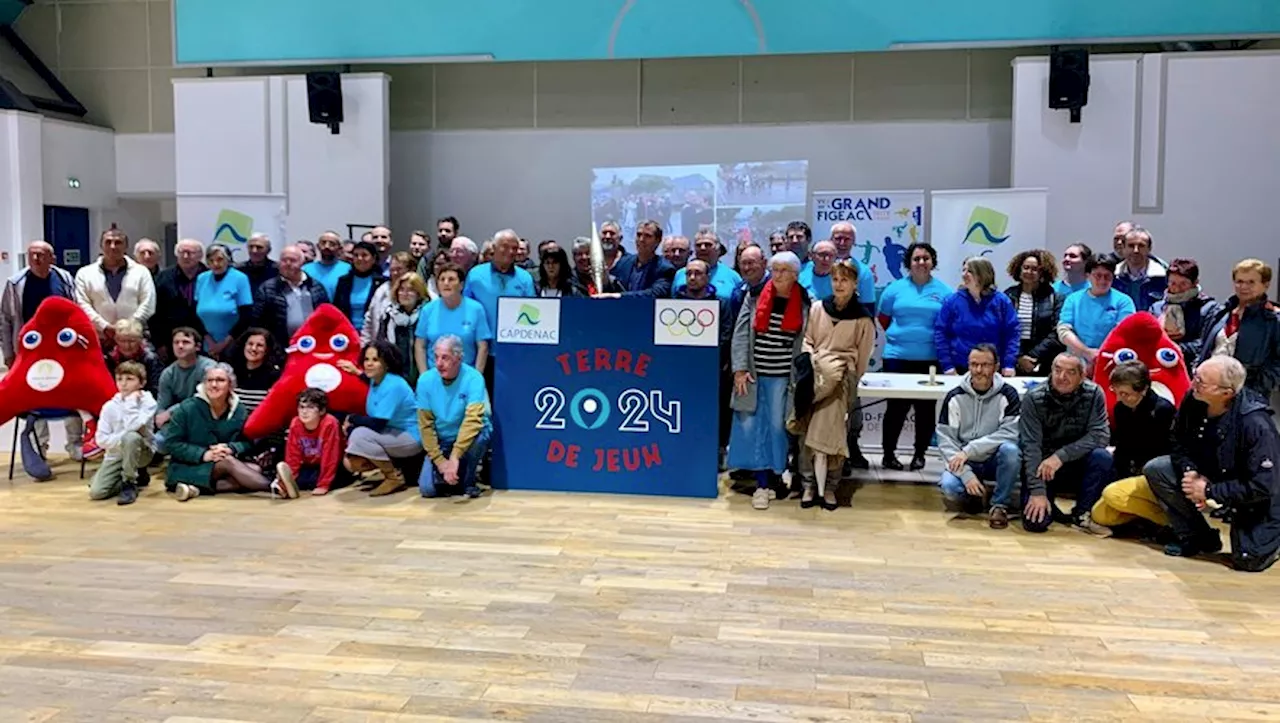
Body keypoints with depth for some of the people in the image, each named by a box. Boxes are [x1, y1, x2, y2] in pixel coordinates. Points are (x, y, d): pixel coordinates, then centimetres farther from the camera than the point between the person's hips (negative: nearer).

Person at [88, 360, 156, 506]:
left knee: (131, 437, -37)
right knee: (96, 492, -16)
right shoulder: (109, 406, -3)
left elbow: (134, 426, -27)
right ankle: (134, 475, 11)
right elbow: (101, 439, -6)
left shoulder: (148, 402, -11)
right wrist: (122, 439, -20)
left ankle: (130, 483, -17)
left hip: (141, 451, -3)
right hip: (116, 454, 3)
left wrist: (131, 402, -19)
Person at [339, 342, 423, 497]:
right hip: (391, 435, 9)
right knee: (351, 463, -3)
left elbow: (377, 424, -27)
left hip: (411, 438, -9)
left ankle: (395, 477, -13)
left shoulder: (393, 386, -24)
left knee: (360, 434, -27)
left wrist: (352, 418, -10)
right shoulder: (375, 381, 2)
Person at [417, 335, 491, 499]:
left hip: (470, 437, -2)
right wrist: (440, 460, -17)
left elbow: (473, 420, -32)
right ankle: (452, 476, 19)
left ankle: (467, 480, -9)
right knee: (427, 489, -15)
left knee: (479, 436, -37)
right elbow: (426, 424, -10)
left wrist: (454, 457, -39)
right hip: (441, 441, 2)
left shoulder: (473, 378, -22)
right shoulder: (425, 380, -13)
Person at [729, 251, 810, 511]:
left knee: (777, 426, 3)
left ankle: (774, 475, 15)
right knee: (750, 425, 1)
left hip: (781, 376, -1)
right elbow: (740, 333, -1)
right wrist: (740, 369, -8)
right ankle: (762, 483, 9)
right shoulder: (755, 297, 2)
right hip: (753, 372, 1)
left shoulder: (803, 304, 2)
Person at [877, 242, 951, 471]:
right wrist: (899, 335, 7)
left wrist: (942, 344, -1)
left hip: (931, 359, 1)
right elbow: (883, 318, 13)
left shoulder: (943, 291, 3)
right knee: (896, 406, 2)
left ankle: (920, 454, 18)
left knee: (926, 407, 7)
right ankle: (889, 453, 11)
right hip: (898, 356, -1)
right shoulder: (895, 288, 4)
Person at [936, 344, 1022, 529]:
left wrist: (968, 451, -27)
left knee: (1010, 450, -33)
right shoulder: (955, 397, -6)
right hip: (965, 464, 1)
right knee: (949, 487, -30)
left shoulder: (1007, 394, -9)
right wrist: (966, 475, -22)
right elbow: (946, 440, -10)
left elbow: (1010, 433, -20)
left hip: (995, 461, 0)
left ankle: (1000, 505, -11)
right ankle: (978, 495, 7)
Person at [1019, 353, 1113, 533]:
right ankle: (1048, 504, 15)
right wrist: (1038, 491, -27)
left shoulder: (1093, 394, -11)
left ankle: (1081, 514, -7)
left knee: (1102, 457, -29)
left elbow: (1100, 435, -19)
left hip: (1076, 465, 2)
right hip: (1041, 467, -2)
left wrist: (1061, 455, -30)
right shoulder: (1034, 399, -16)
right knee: (1036, 521, -22)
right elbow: (1031, 447, -20)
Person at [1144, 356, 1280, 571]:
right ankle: (1196, 537, 1)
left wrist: (1209, 491, -28)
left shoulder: (1256, 425, -33)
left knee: (1249, 561, -9)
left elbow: (1262, 487, -30)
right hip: (1209, 474, 5)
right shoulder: (1193, 401, -18)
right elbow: (1179, 443, -1)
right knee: (1155, 470, -15)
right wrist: (1189, 471, -20)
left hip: (1253, 499, -5)